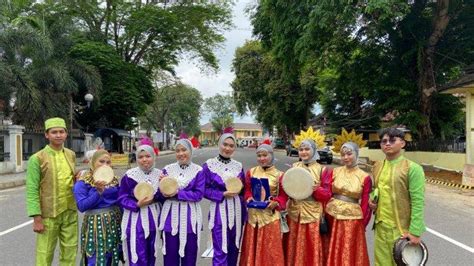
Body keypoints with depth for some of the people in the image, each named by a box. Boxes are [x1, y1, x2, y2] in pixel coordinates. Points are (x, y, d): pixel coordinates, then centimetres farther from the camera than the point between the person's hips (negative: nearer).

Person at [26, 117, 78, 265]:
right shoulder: (37, 158, -9)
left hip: (70, 213, 5)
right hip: (48, 214, -4)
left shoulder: (71, 155, 7)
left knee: (70, 253, 12)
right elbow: (32, 191, -11)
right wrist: (37, 218, -14)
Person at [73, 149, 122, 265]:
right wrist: (98, 192, -25)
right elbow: (81, 206, -17)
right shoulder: (83, 182, -9)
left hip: (115, 223, 5)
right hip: (96, 225, -5)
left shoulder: (113, 180, 7)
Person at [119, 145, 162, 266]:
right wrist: (137, 205, -21)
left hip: (154, 219, 4)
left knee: (151, 256, 16)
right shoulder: (129, 175, -10)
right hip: (136, 221, -4)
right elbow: (122, 198, -7)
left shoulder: (159, 174, 3)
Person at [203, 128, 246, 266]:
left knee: (234, 249, 13)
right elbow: (205, 190, -6)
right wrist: (223, 194, -16)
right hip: (219, 212, -4)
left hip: (236, 211, 4)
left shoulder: (238, 166, 6)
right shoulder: (209, 165, -5)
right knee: (220, 251, -2)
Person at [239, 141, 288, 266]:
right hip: (253, 215, 3)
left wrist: (275, 203, -20)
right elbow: (247, 190, 7)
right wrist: (249, 198, -13)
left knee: (269, 248, 5)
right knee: (252, 247, 12)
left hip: (270, 216, -3)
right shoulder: (251, 172, 4)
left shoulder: (279, 175, -4)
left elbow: (284, 195, -3)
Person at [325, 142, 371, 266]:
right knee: (334, 253, 13)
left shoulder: (365, 177, -5)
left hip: (352, 219, -2)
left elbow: (365, 204, -1)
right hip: (333, 217, 2)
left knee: (350, 254, 8)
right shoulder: (335, 172, 1)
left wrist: (362, 225, 1)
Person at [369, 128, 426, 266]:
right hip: (380, 227, 6)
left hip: (402, 230, -5)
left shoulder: (412, 168, -13)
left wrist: (415, 232, -18)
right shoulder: (377, 167, 7)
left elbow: (418, 202, -15)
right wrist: (372, 200, 2)